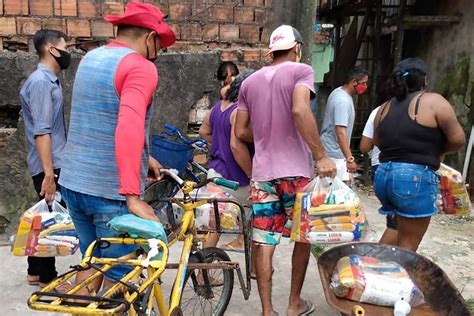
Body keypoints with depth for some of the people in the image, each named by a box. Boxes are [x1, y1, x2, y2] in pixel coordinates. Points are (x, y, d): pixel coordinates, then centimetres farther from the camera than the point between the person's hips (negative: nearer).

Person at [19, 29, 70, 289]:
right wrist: (49, 174, -25)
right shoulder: (40, 82, -16)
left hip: (54, 163, 10)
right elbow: (41, 132, -23)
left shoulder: (50, 80, 14)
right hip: (48, 167, -10)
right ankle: (47, 278, 15)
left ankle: (36, 272, 30)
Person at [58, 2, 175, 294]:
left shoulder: (90, 58, 13)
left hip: (74, 183, 8)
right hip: (111, 192, -8)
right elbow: (129, 127, -31)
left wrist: (144, 158, 22)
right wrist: (133, 197, -31)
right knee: (117, 275, 8)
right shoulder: (141, 67, -14)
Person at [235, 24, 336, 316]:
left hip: (262, 173, 4)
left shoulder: (250, 81, 13)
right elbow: (300, 111, -20)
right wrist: (321, 156, -18)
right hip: (296, 171, -4)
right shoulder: (301, 70, -2)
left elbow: (241, 132, 10)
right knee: (303, 237, 14)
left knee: (263, 243, 6)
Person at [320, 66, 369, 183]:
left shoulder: (339, 91, 9)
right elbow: (341, 133, -29)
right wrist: (350, 158, -32)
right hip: (335, 153, -10)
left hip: (332, 150, 10)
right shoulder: (343, 101, -22)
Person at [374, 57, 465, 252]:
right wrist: (436, 151, 11)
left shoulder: (384, 108, 12)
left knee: (400, 227, 25)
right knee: (407, 246, 4)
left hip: (383, 175, 6)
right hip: (415, 178, -6)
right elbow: (458, 139, -6)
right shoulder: (433, 101, -4)